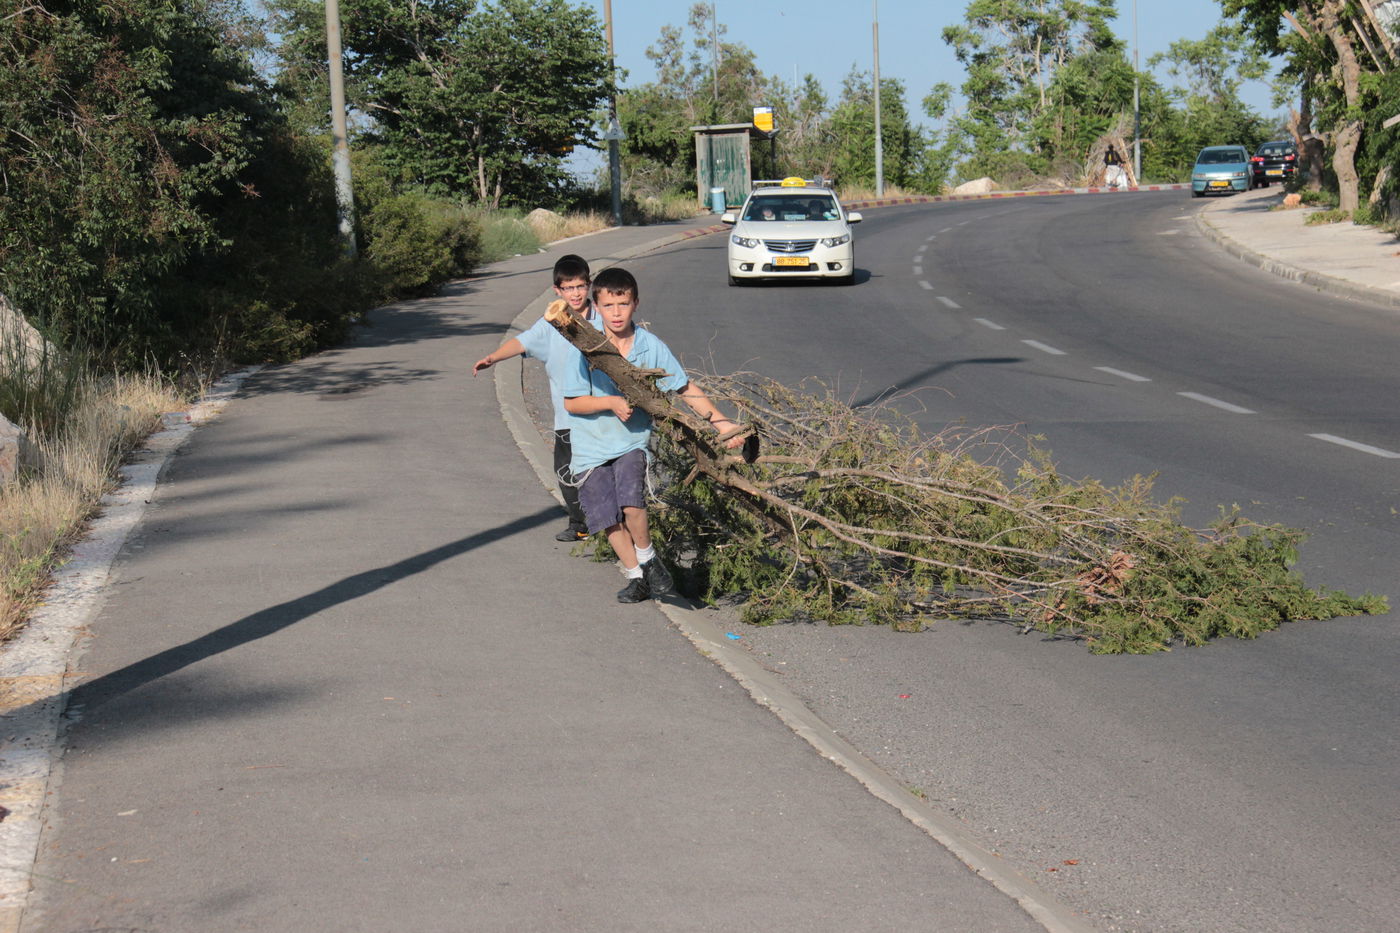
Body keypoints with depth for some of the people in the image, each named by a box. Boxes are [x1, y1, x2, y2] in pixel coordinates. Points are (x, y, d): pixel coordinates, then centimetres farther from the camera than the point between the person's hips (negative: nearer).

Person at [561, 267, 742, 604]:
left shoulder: (650, 346, -7)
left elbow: (686, 389, 0)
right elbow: (572, 402, -8)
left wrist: (722, 423, -4)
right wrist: (612, 403, -22)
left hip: (633, 440, 0)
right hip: (592, 445, 0)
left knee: (631, 505, -21)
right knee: (609, 519, 1)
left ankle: (647, 557, 7)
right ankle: (635, 576, 22)